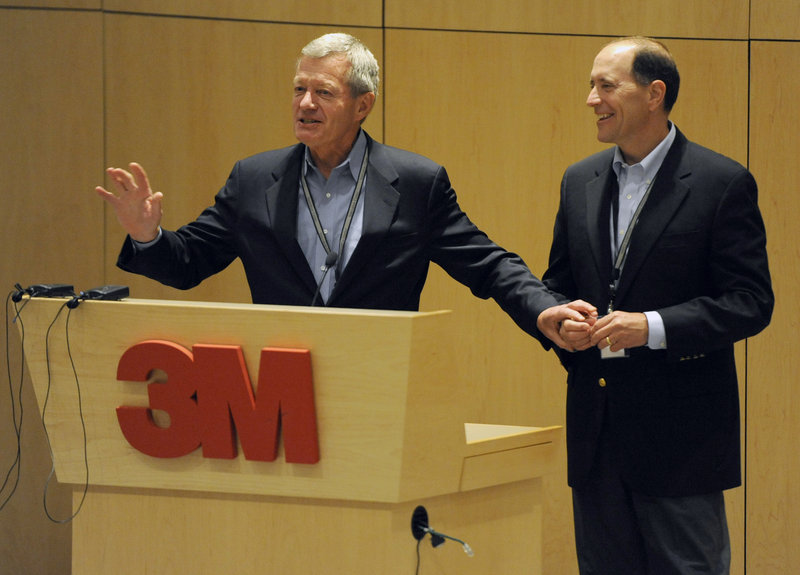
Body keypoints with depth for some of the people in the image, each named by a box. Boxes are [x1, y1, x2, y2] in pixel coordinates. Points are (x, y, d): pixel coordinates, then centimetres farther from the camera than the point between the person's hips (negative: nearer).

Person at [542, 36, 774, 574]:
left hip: (680, 433, -6)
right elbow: (558, 283, 20)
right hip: (597, 431, 6)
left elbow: (751, 302, -10)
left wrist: (653, 327, -21)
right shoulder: (580, 181, 12)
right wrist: (560, 322, -5)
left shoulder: (723, 183, -7)